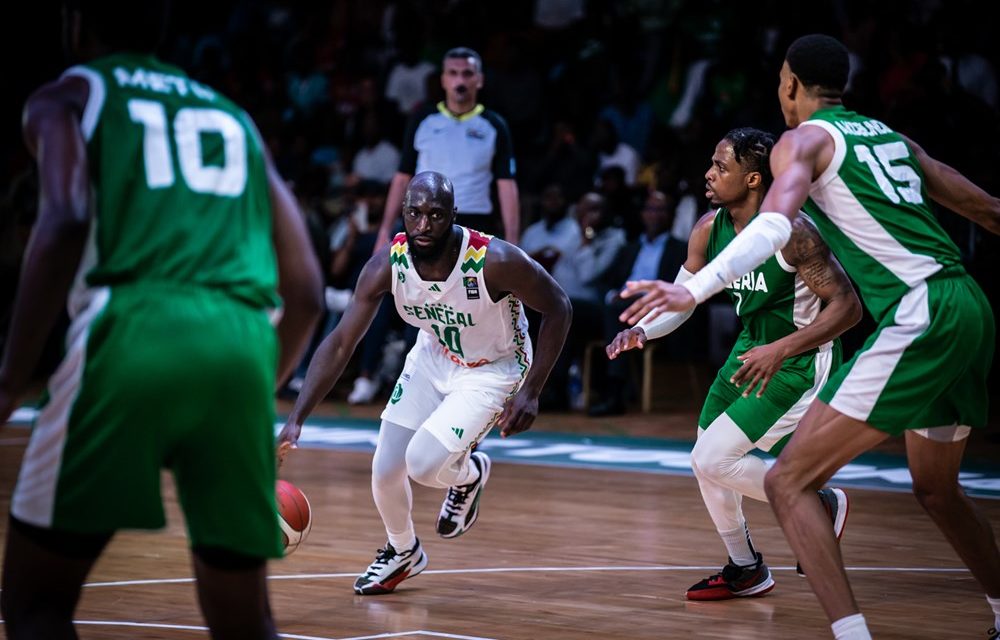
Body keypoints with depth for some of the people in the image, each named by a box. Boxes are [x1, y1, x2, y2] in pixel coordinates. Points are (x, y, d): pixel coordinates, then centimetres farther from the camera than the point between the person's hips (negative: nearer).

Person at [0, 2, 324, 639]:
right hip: (243, 347, 4)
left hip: (132, 333, -4)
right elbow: (306, 293, 24)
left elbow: (65, 223, -6)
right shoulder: (234, 118, 31)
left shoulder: (67, 96, 16)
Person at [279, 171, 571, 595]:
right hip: (432, 358, 4)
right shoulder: (388, 264, -23)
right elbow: (339, 343, -20)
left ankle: (469, 474, 15)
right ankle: (402, 552, 35)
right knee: (385, 470, 4)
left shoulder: (495, 261, -34)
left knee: (424, 463, -22)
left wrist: (530, 392, -22)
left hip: (492, 368, -4)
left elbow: (557, 308, -18)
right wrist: (296, 420, -29)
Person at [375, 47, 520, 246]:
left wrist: (512, 243, -7)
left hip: (476, 228, 0)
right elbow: (402, 178, 8)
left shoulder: (494, 126, 5)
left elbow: (507, 186, 1)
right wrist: (385, 231, 1)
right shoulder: (422, 121, 6)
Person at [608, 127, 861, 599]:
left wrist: (781, 349, -35)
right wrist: (640, 330, -14)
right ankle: (745, 571, 33)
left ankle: (820, 506, 6)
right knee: (707, 462, 12)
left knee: (712, 460, -15)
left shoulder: (791, 231, -27)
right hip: (753, 347, 8)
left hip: (800, 361, -8)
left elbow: (848, 307, -27)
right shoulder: (709, 229, -5)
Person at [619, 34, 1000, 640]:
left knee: (788, 482, -8)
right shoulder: (893, 137, 23)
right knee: (937, 489, 29)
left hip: (919, 314, -8)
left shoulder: (804, 139, 3)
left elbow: (773, 225, -18)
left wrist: (694, 290, -31)